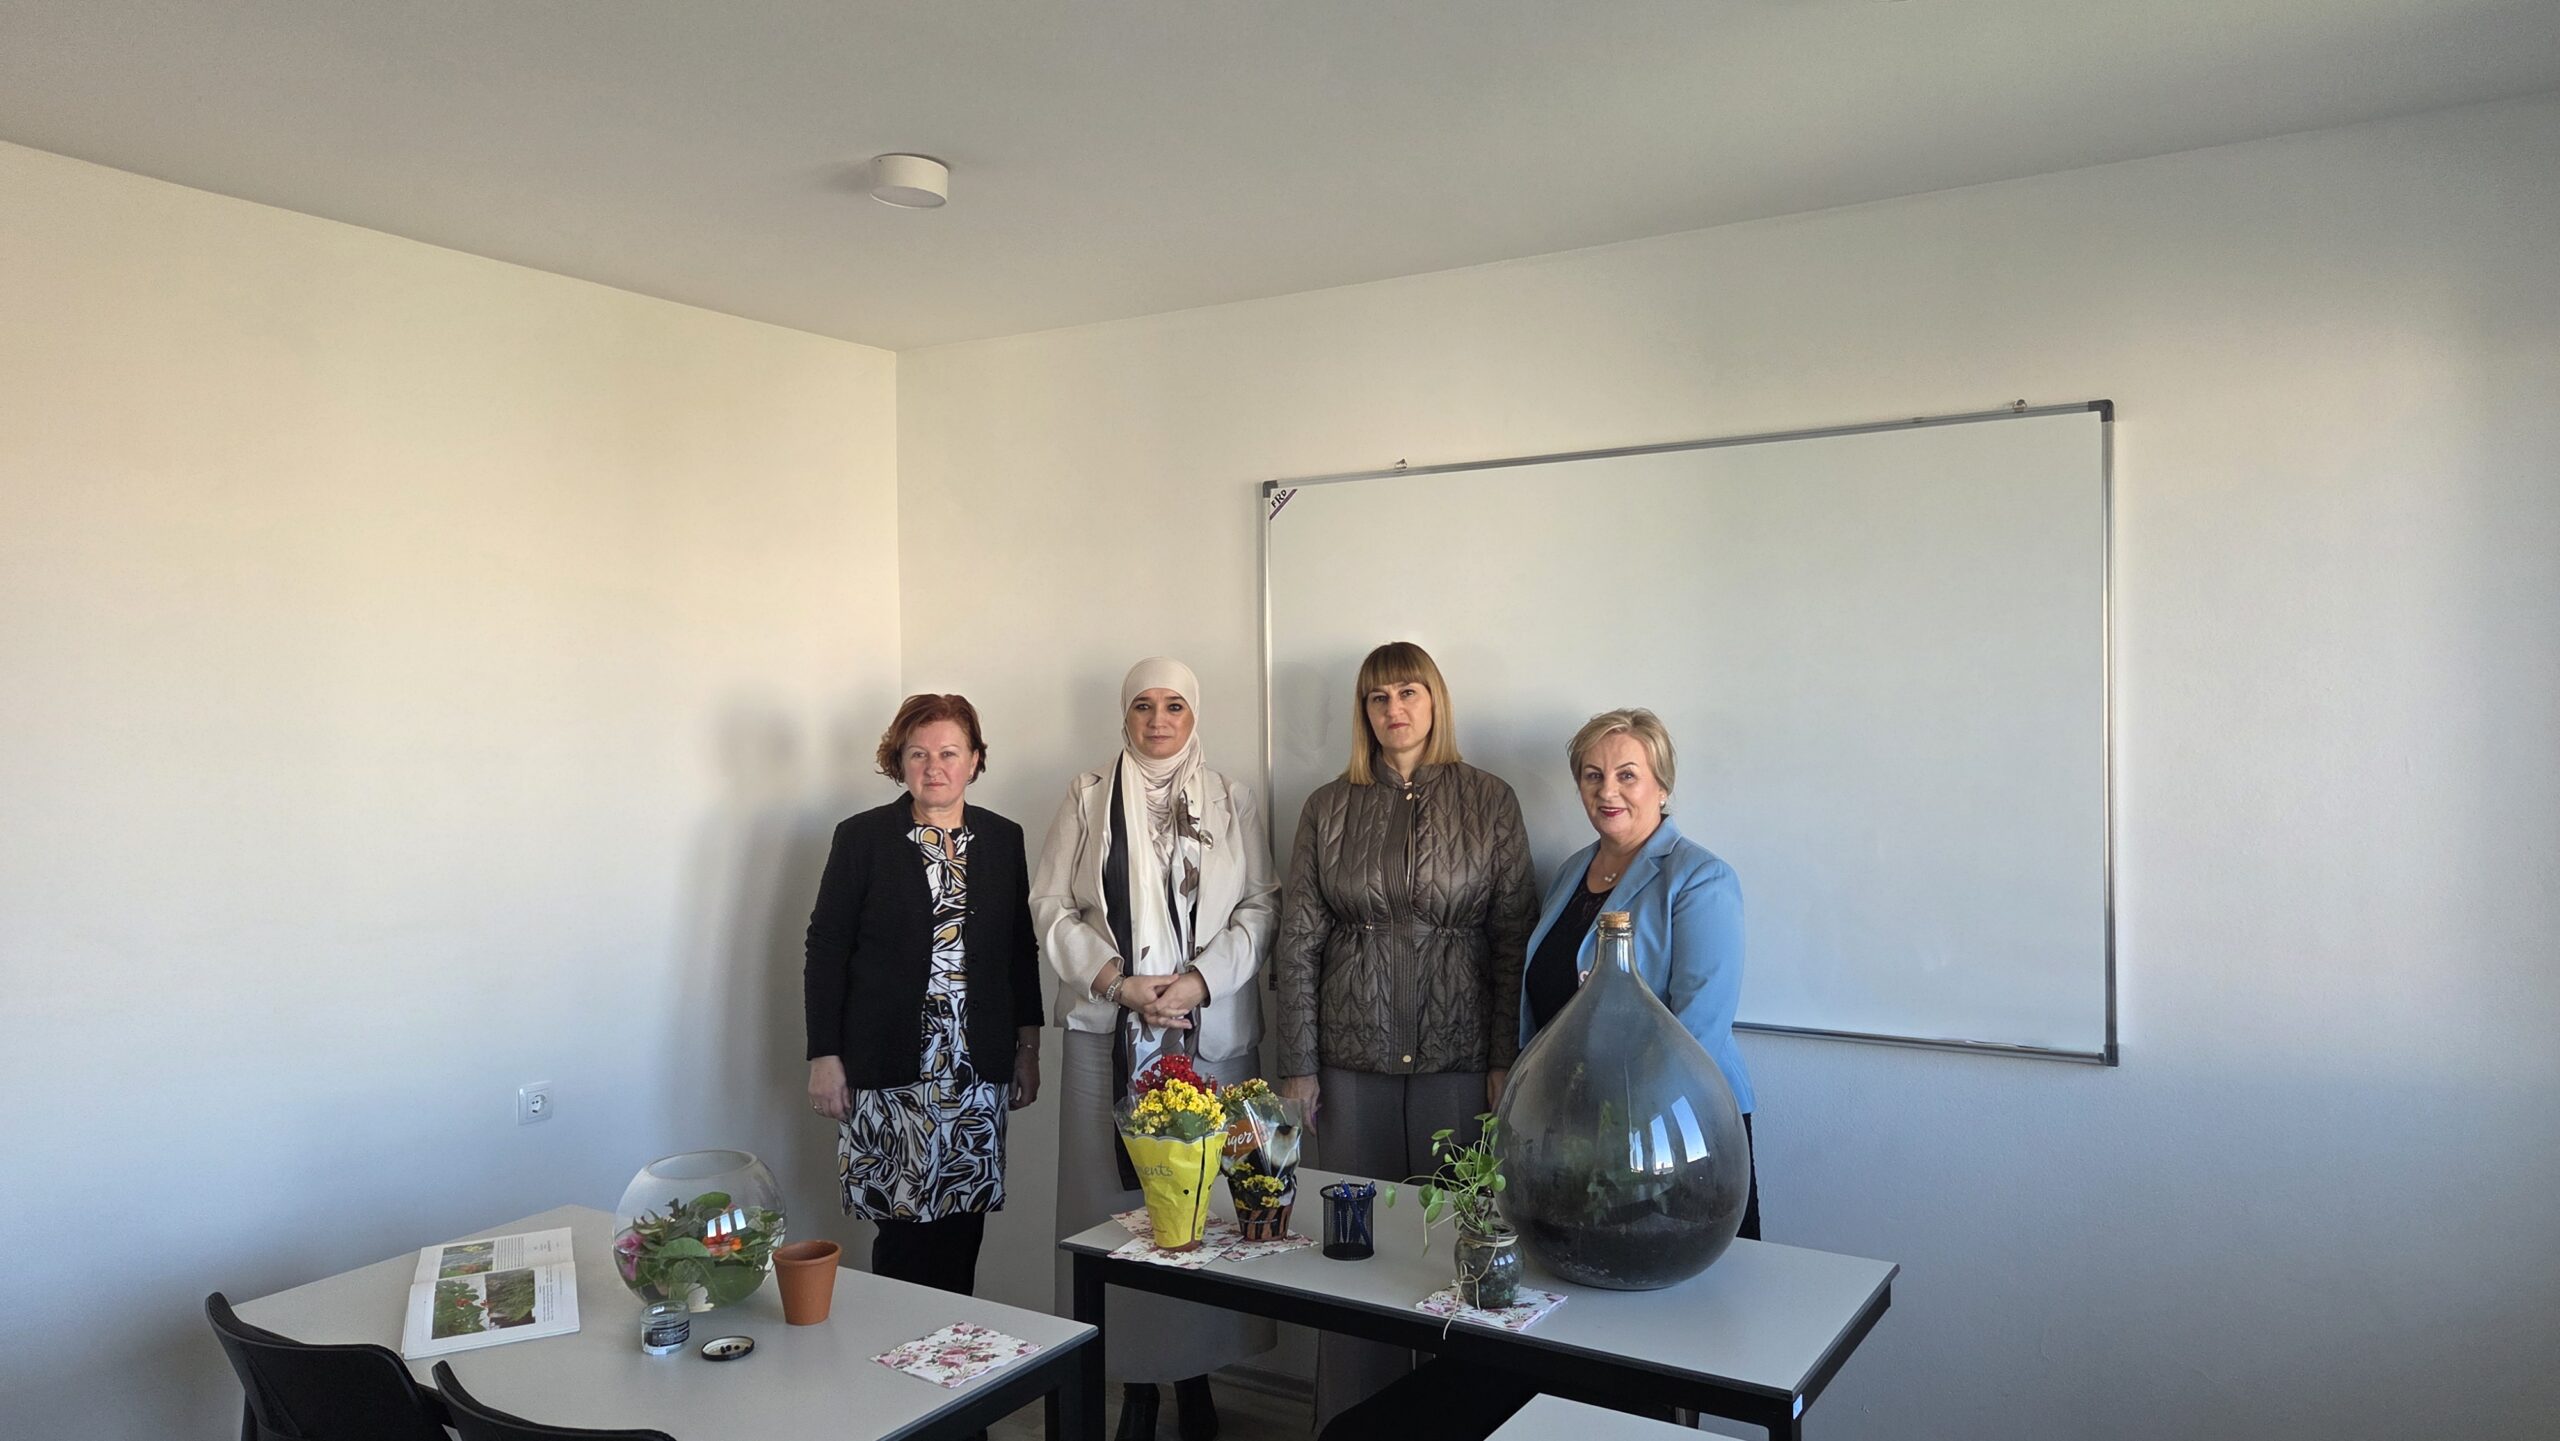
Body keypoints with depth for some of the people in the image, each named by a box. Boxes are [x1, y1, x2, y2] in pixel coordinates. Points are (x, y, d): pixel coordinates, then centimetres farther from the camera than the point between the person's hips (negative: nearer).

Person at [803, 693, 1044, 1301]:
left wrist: (1028, 1047, 11)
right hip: (887, 1066, -3)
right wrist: (824, 1056, -5)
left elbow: (1022, 949, 13)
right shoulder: (862, 838, 0)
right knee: (903, 1226, -3)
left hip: (979, 1068, 3)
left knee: (964, 1222, 4)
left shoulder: (1003, 839, 8)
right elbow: (825, 950, 0)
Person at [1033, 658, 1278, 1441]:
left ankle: (1195, 1374, 16)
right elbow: (1052, 907, 3)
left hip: (1211, 1032, 0)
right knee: (1117, 1196, 1)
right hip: (1108, 1031, 0)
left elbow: (1260, 909, 3)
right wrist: (1117, 981, -9)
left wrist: (1198, 981, -11)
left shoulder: (1233, 802, 8)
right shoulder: (1087, 797, 8)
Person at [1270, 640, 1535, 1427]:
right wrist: (1297, 1065, 1)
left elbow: (1514, 939, 0)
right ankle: (1350, 1414, 22)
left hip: (1458, 1059, -1)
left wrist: (1507, 1061, -4)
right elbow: (1298, 941, 4)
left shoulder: (1489, 802, 2)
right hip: (1353, 1060, 1)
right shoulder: (1329, 808, 5)